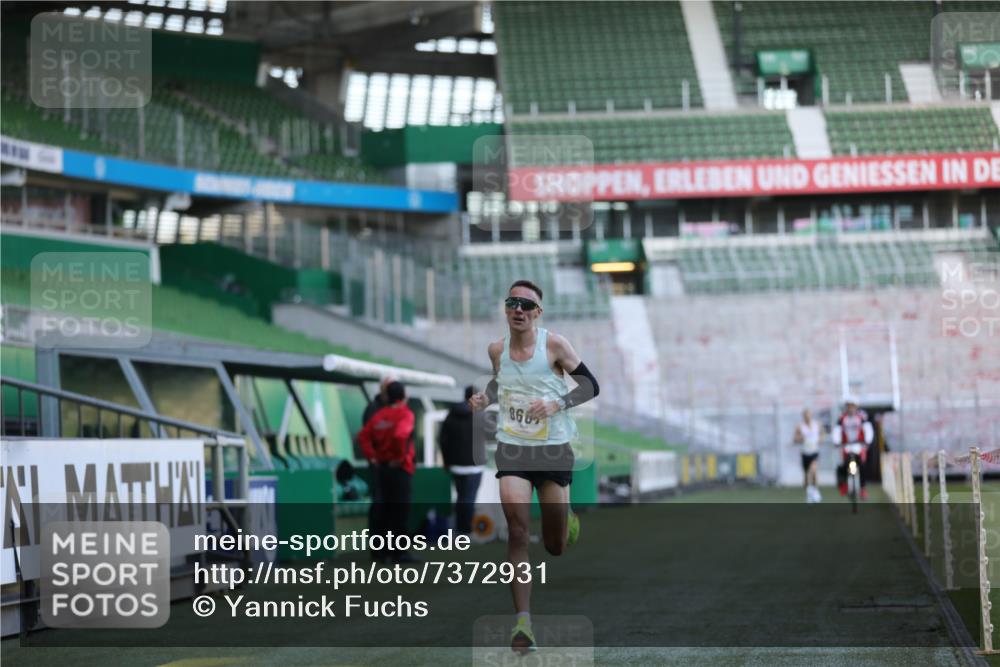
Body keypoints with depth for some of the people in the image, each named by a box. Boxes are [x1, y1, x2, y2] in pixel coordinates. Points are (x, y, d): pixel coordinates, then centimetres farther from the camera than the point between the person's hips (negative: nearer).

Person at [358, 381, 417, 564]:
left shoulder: (379, 415, 7)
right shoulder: (405, 414, -12)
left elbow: (364, 435, 1)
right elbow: (400, 435, -29)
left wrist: (372, 457, 3)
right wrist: (401, 457, -17)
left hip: (381, 468, 6)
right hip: (399, 468, -6)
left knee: (383, 509, 13)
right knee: (400, 511, -1)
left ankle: (380, 551, 16)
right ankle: (398, 553, -1)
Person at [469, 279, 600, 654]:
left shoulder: (554, 345, -9)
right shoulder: (497, 349, 2)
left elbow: (590, 386, -4)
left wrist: (557, 404, -20)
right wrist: (484, 399, 2)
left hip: (554, 450, -1)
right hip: (512, 448, 1)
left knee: (555, 547, 7)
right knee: (517, 529, -17)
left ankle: (568, 522, 46)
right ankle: (523, 620, -17)